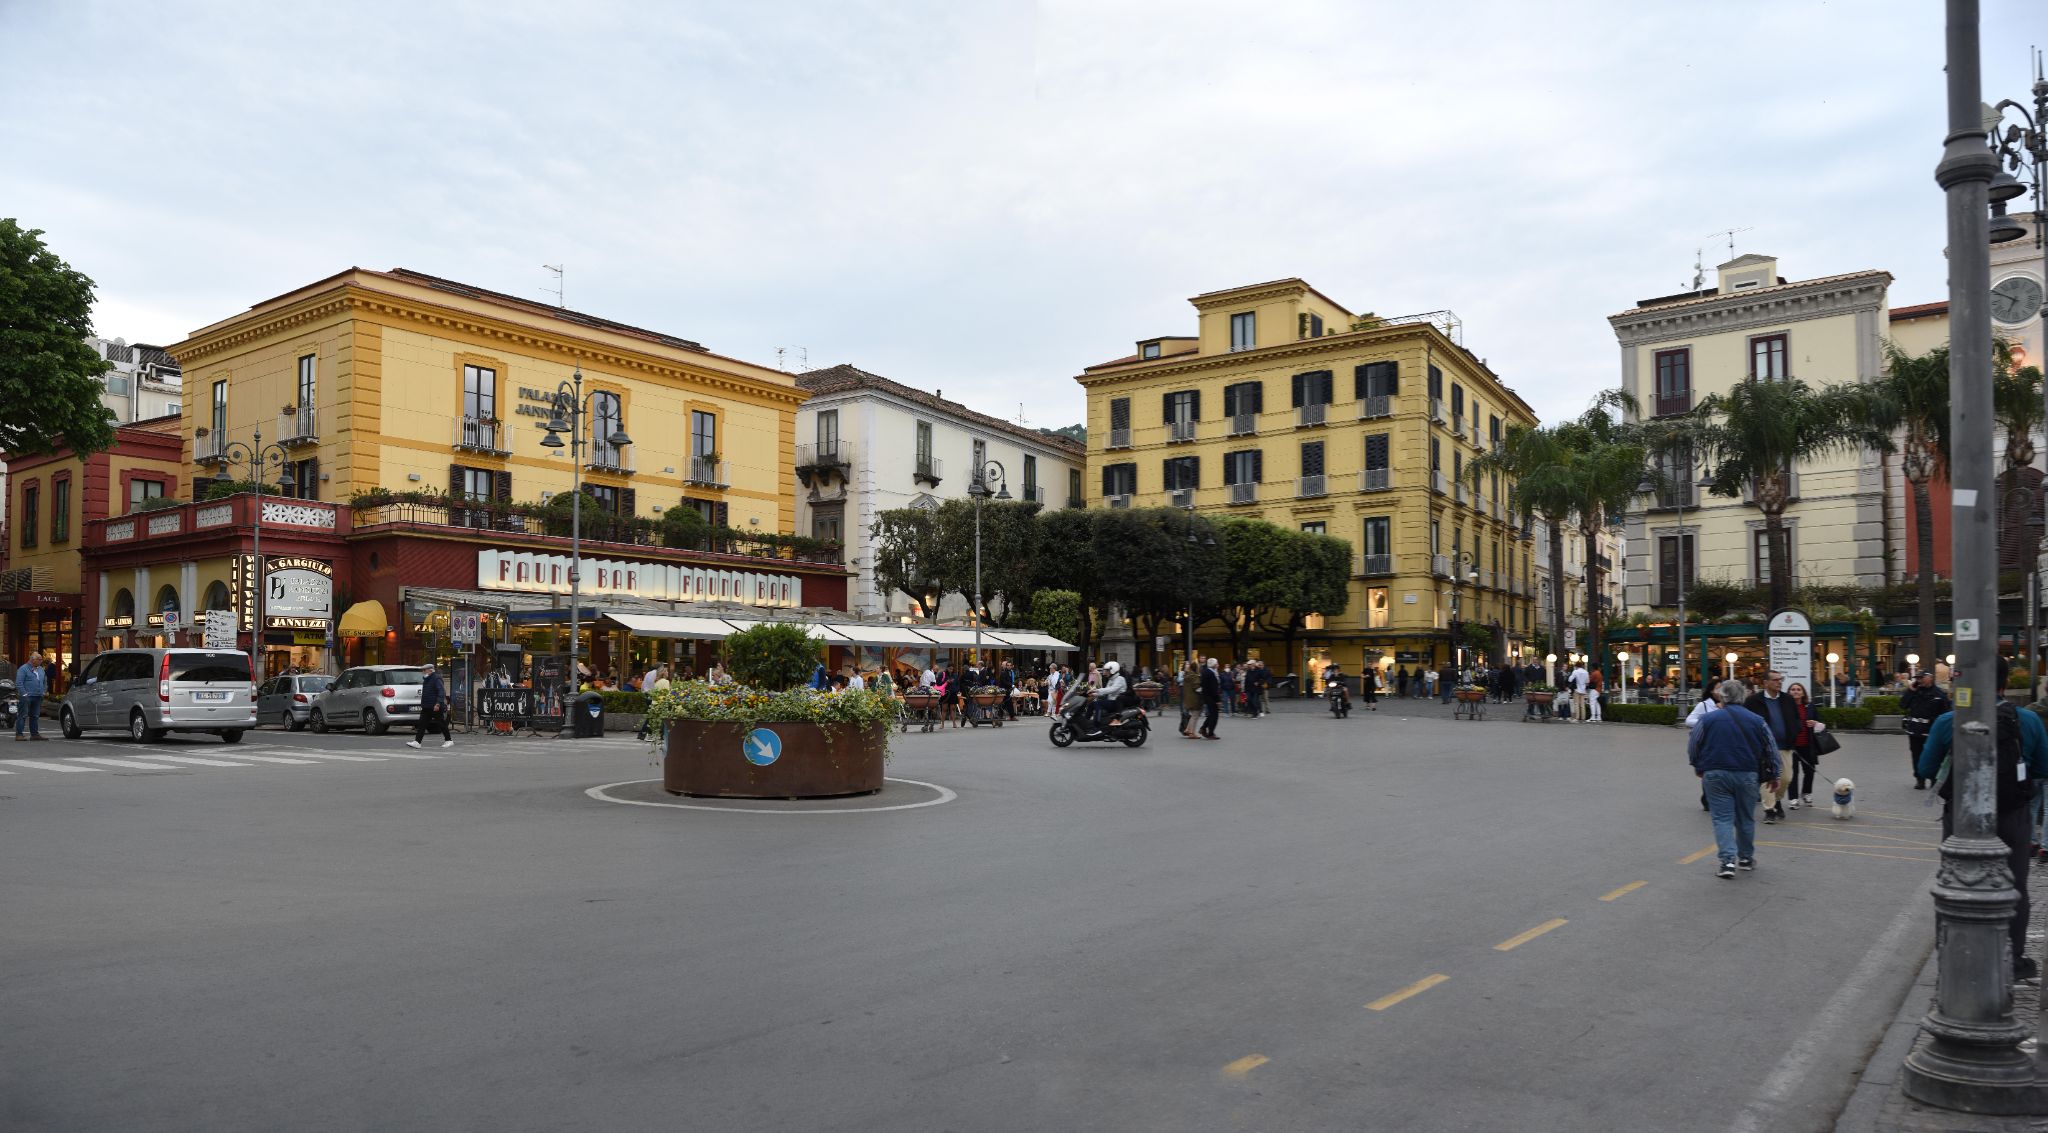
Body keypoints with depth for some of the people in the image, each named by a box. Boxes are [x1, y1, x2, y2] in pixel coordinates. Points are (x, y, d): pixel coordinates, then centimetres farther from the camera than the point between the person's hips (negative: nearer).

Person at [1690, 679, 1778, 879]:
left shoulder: (1708, 719, -4)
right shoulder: (1756, 720, 2)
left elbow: (1693, 746, 3)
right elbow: (1771, 750, 8)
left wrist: (1699, 768, 20)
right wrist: (1772, 775, 21)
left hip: (1715, 775, -2)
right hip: (1747, 775, 2)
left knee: (1722, 818, 0)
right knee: (1745, 818, 16)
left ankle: (1728, 860, -13)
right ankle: (1746, 858, 28)